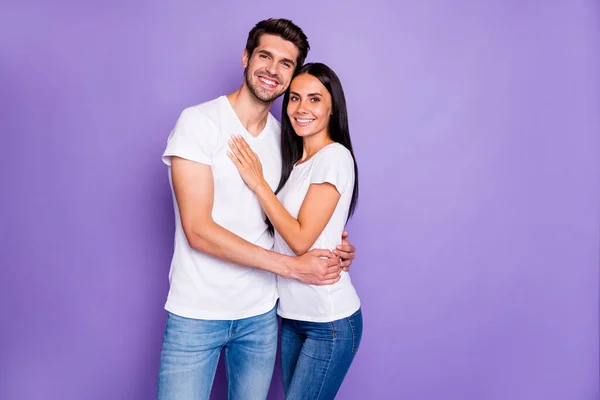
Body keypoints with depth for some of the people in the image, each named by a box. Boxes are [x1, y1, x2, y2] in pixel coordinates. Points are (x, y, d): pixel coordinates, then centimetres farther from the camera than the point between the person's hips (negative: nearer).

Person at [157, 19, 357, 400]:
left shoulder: (284, 136, 5)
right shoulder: (199, 122, -11)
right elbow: (198, 229, -18)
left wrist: (330, 245, -6)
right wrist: (293, 266, -18)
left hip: (261, 313, 5)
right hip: (197, 313, -4)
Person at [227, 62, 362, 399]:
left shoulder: (335, 157, -14)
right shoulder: (294, 161, 11)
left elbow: (300, 239, -18)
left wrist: (258, 182, -13)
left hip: (330, 321, -7)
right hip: (292, 313, 7)